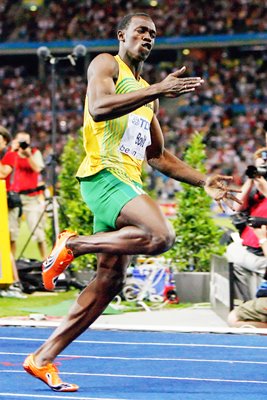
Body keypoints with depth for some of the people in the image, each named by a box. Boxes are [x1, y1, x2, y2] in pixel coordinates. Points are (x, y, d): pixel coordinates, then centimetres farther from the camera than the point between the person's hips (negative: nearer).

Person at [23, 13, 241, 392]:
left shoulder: (146, 92, 27)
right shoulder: (106, 64, 3)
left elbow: (158, 156, 31)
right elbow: (98, 107, -19)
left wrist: (203, 181, 20)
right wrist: (157, 91, -22)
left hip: (129, 183, 9)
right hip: (104, 173, -9)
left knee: (110, 282, 4)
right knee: (161, 235, -30)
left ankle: (43, 358, 7)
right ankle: (73, 244, -13)